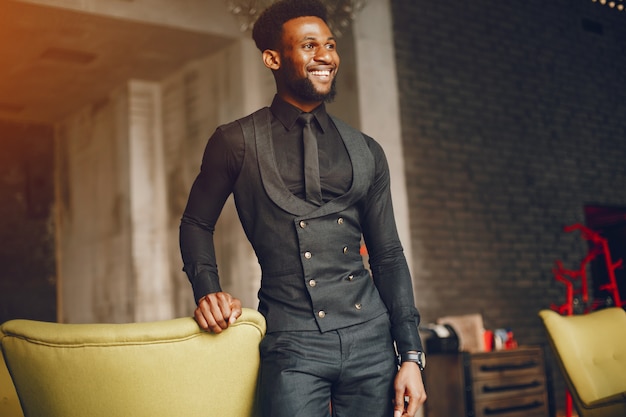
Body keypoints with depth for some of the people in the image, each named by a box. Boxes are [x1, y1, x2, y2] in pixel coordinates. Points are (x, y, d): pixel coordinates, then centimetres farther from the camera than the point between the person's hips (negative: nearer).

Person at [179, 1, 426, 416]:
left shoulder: (366, 152, 9)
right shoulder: (236, 143, 2)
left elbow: (388, 255, 10)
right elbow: (197, 224, 14)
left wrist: (411, 355, 4)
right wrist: (208, 290, -5)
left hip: (370, 339, 3)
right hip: (293, 343, -3)